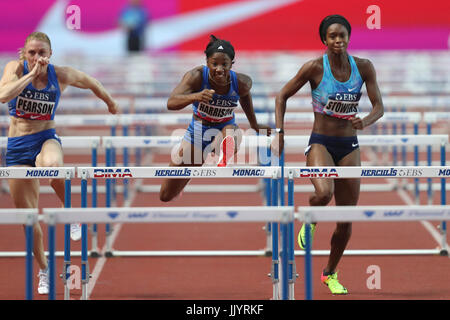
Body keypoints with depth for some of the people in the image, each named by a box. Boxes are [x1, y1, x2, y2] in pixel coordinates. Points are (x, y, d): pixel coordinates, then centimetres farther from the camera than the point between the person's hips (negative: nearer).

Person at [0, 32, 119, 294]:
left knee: (52, 166, -41)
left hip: (46, 139, -1)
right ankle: (44, 270, 25)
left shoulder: (61, 75, -5)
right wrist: (31, 73, -26)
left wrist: (110, 102, 31)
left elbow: (92, 83, 16)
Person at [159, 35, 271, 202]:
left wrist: (254, 125, 19)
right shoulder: (196, 76, -24)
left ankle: (223, 161, -62)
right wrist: (195, 96, -55)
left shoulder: (241, 83, -18)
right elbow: (171, 103, -36)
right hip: (198, 132, 0)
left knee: (232, 133, -40)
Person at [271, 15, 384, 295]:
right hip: (320, 143, -3)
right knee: (325, 192, -35)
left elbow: (379, 106, -2)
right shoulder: (315, 68, -10)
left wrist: (365, 122, -24)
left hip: (349, 146, 3)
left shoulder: (364, 67, -2)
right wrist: (279, 133, -10)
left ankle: (331, 273, 27)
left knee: (346, 221, 4)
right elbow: (282, 96, -1)